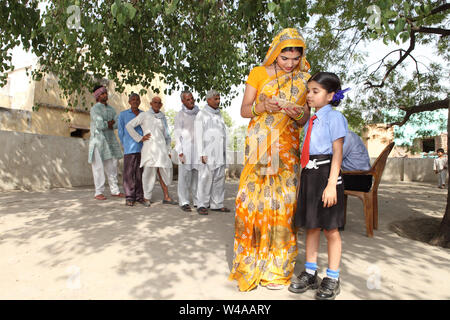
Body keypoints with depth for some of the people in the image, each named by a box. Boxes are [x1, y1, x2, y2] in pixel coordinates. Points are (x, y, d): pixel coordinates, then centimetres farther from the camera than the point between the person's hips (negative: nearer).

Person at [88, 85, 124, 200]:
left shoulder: (110, 109, 14)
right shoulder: (95, 109, -8)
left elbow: (118, 123, 4)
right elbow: (100, 125, -20)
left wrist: (110, 125, -12)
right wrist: (110, 123, -3)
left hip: (110, 140, 7)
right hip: (98, 140, -7)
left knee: (112, 166, 7)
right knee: (99, 167, -4)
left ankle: (114, 190, 14)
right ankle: (99, 192, 3)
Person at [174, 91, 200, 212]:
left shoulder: (198, 113, 10)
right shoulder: (180, 115, -1)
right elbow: (177, 135, -3)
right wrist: (180, 152, -12)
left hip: (199, 149, 4)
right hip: (186, 149, -4)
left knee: (198, 175, 4)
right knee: (185, 176, -3)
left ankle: (198, 201, 12)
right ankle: (184, 202, 4)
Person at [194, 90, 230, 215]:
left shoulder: (219, 115, 18)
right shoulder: (201, 115, 0)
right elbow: (199, 135, -5)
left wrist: (224, 152, 13)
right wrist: (202, 154, -13)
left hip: (220, 153, 6)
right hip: (208, 152, -6)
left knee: (219, 178, 4)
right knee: (205, 178, -7)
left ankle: (216, 204, 10)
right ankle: (202, 205, 0)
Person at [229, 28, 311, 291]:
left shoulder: (303, 79, 11)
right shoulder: (258, 73, 6)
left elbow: (305, 119, 11)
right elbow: (244, 110, 5)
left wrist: (299, 114, -12)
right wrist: (262, 106, -15)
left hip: (287, 148, 1)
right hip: (259, 148, -1)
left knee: (283, 202, -2)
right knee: (253, 198, -6)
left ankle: (277, 267, 12)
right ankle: (251, 261, 11)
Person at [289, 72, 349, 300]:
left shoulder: (334, 117, -6)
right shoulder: (310, 121, 15)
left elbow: (337, 153, -11)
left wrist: (331, 184, -18)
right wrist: (303, 178, 16)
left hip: (325, 173, -7)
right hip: (308, 174, 7)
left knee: (330, 228, 3)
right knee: (311, 226, 14)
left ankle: (332, 279, 20)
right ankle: (310, 273, 28)